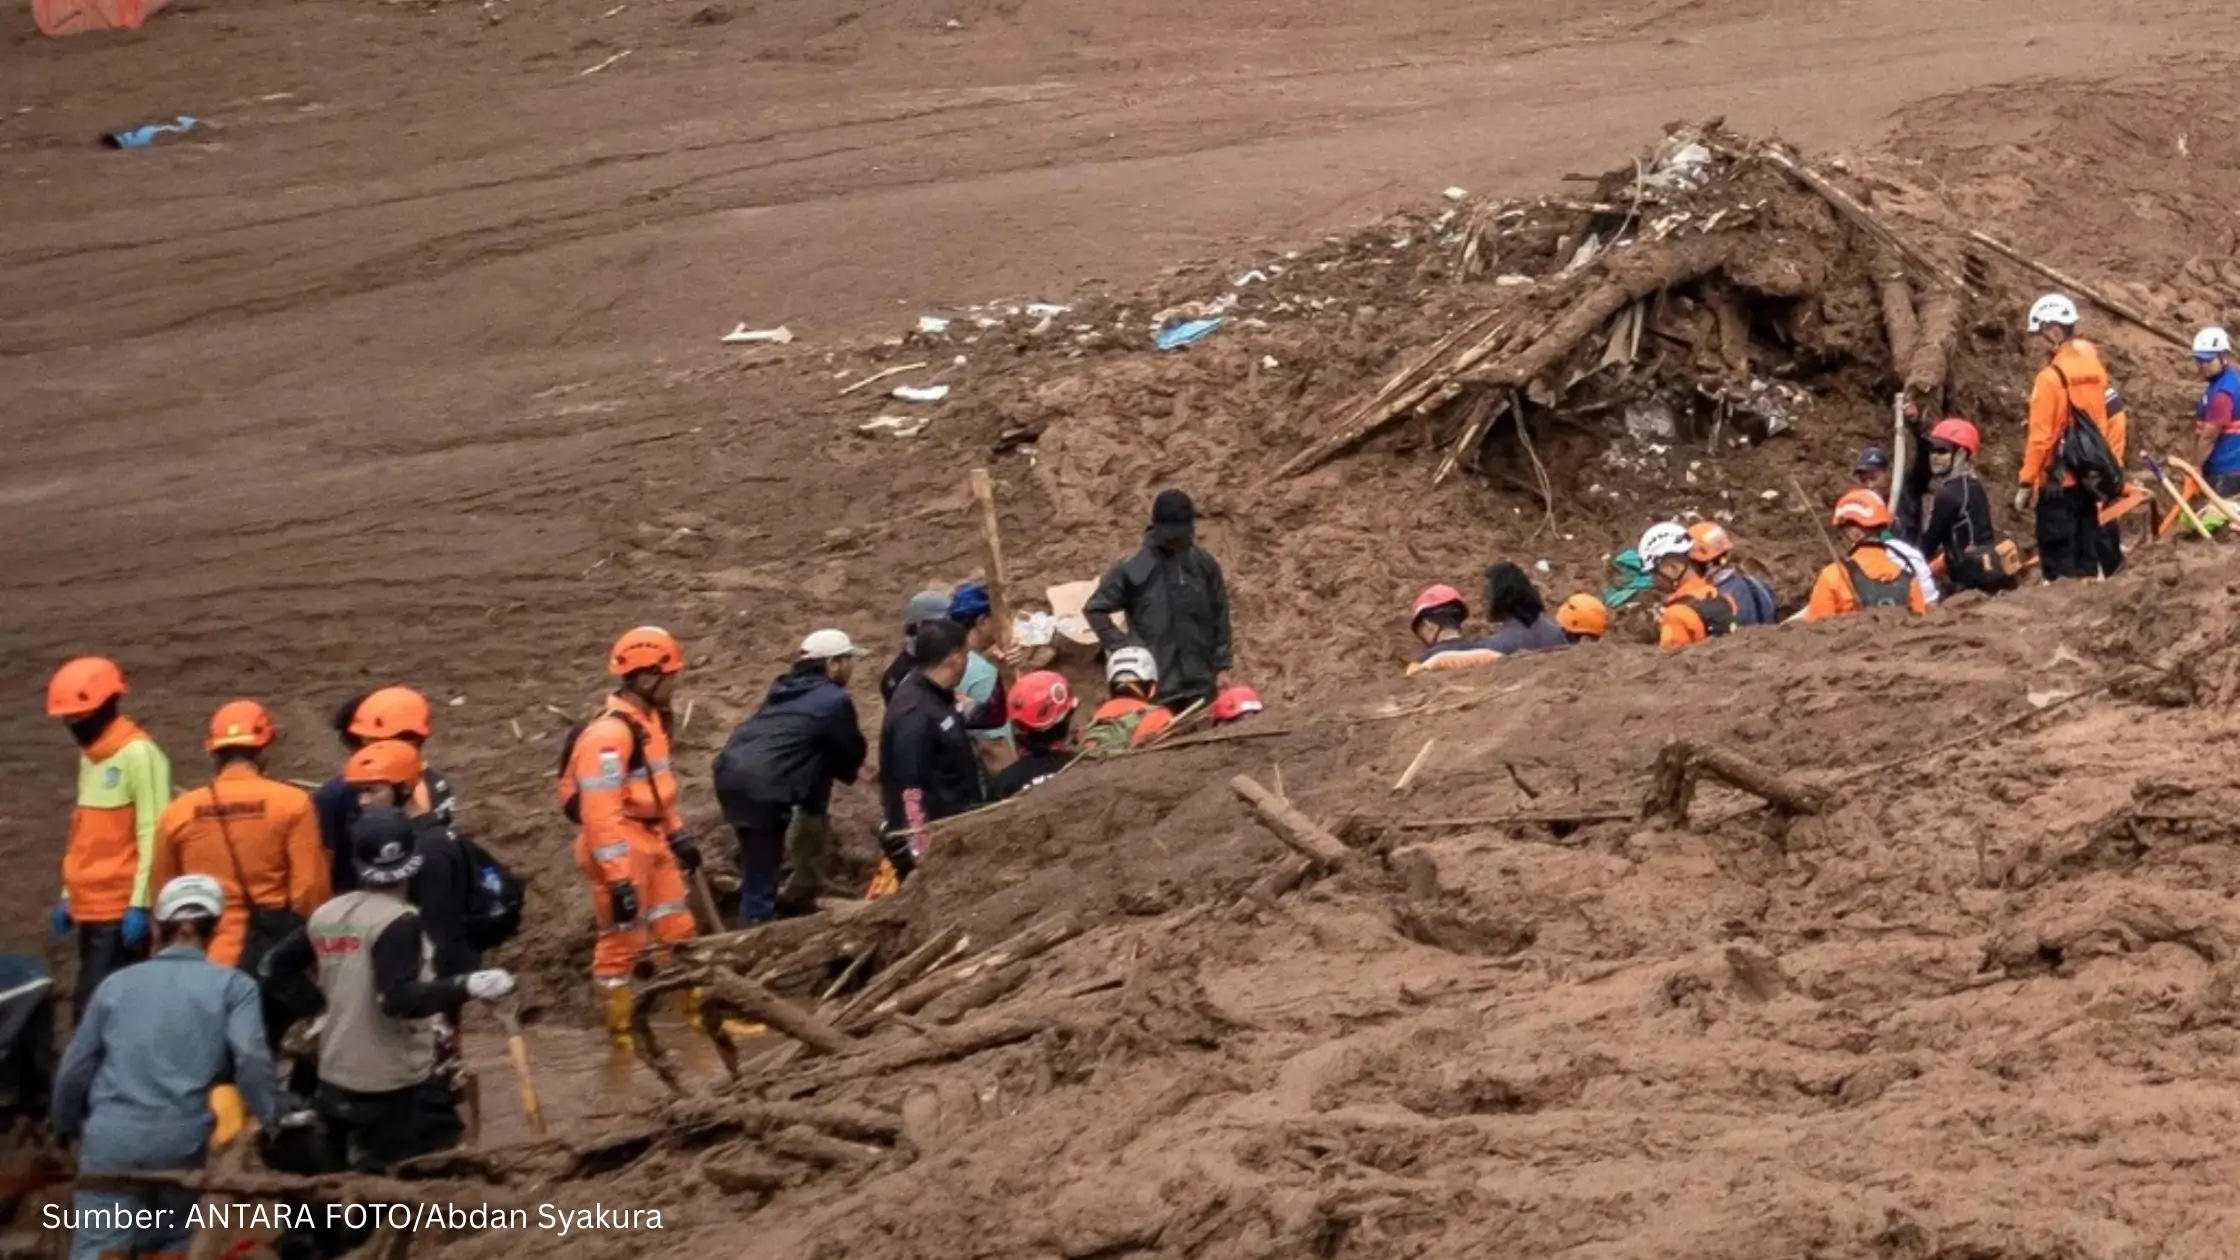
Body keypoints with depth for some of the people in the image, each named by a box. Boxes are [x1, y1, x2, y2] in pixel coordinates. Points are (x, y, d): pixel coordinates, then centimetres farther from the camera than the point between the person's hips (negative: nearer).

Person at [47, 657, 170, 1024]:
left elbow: (152, 835, -15)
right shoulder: (90, 755, 17)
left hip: (122, 910, -9)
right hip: (92, 908, 9)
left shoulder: (138, 754, -10)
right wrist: (68, 896, 20)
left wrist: (140, 903, -18)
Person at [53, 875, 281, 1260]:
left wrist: (65, 1126, 34)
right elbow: (251, 1059, -11)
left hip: (111, 1138, 1)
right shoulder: (232, 986, 6)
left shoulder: (117, 984, 16)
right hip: (185, 1140, -1)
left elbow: (75, 1068, 18)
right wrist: (270, 1125, -5)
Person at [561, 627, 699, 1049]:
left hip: (651, 841, 10)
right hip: (619, 849, -10)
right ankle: (620, 1035, 10)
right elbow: (600, 810, -27)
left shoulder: (649, 719, 9)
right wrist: (618, 879, -28)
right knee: (622, 942, 1)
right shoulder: (610, 732, -23)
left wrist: (677, 833, 27)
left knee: (677, 931, 17)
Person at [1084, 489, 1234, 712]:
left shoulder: (1205, 565, 2)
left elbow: (1219, 617, 9)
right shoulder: (1134, 569, -8)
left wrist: (1221, 666, 7)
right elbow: (1094, 609, -2)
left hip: (1200, 681, 4)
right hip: (1156, 684, -3)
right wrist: (1122, 647, -8)